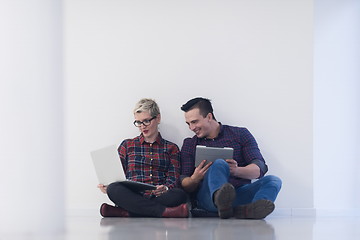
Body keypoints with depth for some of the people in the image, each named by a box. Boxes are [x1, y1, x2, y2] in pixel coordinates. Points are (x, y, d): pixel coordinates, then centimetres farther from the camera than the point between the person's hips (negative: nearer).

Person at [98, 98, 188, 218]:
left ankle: (124, 212, -36)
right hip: (132, 198, 0)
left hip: (160, 198, 0)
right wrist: (107, 188, -9)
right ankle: (165, 212, -39)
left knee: (180, 194, -35)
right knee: (114, 189, -33)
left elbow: (173, 179, 6)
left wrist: (165, 189, -19)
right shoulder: (127, 145, 22)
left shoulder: (171, 148, 19)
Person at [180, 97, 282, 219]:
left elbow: (260, 168, 1)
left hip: (240, 194, 2)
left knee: (273, 180, -24)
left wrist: (237, 171, -21)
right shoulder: (189, 144, 19)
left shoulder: (240, 134, 14)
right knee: (219, 164, -29)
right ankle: (221, 202, -64)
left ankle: (248, 210, -58)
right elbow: (184, 184, 10)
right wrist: (194, 179, -15)